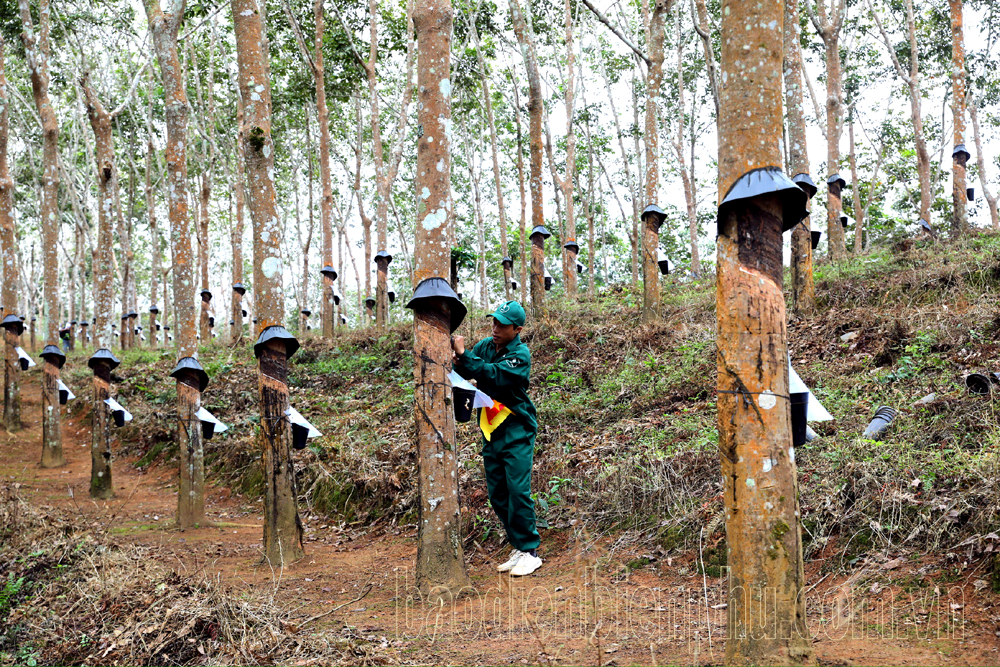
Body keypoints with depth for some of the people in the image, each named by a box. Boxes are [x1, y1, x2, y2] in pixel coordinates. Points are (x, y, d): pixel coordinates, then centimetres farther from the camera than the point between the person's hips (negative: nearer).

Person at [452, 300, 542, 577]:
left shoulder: (520, 354, -12)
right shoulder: (485, 345, 6)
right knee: (497, 494, 9)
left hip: (517, 431, -6)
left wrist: (464, 355, -29)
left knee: (518, 490, -9)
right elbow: (466, 372, -2)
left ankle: (530, 551, 1)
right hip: (491, 430, 7)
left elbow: (493, 375, -27)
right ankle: (519, 547, 20)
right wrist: (456, 361, -23)